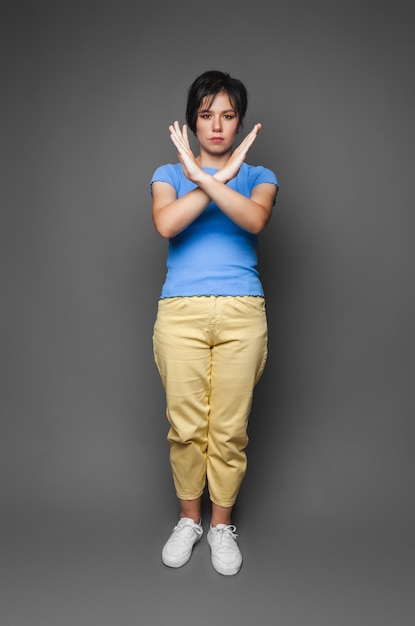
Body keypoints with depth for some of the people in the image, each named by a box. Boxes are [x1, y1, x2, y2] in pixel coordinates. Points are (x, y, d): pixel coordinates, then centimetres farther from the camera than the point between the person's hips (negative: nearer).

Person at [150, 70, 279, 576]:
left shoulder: (258, 177, 11)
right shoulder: (169, 174, 11)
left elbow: (254, 219, -13)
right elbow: (165, 224, -12)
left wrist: (204, 176, -20)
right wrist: (216, 179, -13)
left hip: (241, 312, 0)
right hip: (180, 312, 0)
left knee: (229, 429, 5)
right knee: (185, 426, 5)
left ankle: (222, 525, 26)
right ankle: (188, 519, 29)